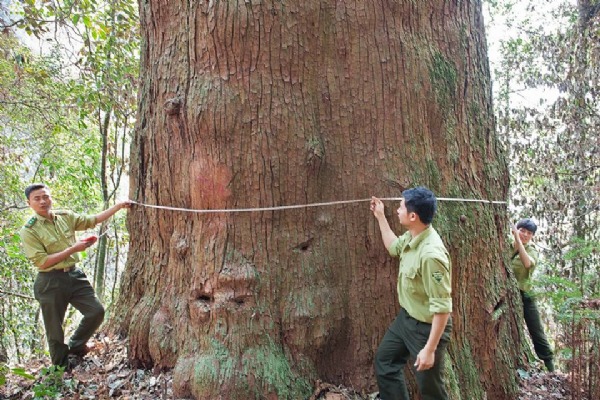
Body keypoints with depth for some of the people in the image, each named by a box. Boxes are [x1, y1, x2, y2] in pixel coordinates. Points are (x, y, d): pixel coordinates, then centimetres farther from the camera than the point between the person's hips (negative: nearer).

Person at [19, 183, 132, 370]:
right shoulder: (29, 231, -12)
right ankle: (62, 367, 29)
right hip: (51, 282, -5)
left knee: (97, 311, 7)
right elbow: (42, 262, -18)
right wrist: (73, 249, -18)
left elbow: (94, 220, 9)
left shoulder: (66, 217, 3)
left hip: (74, 275, 5)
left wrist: (119, 206, 2)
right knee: (55, 329, 8)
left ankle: (75, 346, 31)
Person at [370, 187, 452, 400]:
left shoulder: (431, 254, -34)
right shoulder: (411, 236, -6)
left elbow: (442, 307, -30)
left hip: (427, 327, -9)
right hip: (405, 318, 9)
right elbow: (393, 247, 21)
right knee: (384, 360, 22)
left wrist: (430, 349, -27)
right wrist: (380, 216, 18)